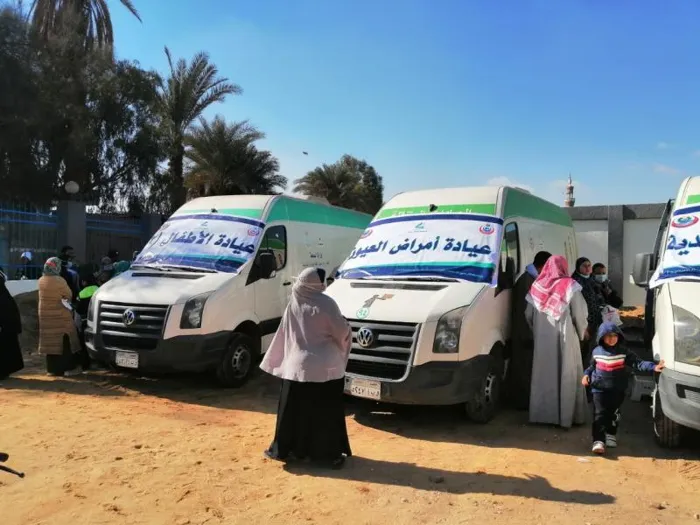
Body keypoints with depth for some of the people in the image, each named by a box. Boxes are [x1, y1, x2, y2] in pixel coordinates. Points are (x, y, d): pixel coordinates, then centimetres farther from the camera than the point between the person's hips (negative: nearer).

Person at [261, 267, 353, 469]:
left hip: (297, 366, 3)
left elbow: (284, 335, 9)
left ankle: (285, 449, 23)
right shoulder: (326, 304, -12)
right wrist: (347, 332, 15)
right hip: (326, 367, -3)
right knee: (327, 413, 7)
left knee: (294, 411, 13)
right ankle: (329, 453, 13)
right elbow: (342, 332, -8)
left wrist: (275, 362, 20)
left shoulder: (293, 304, 1)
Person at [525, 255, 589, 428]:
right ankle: (566, 415, 6)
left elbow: (529, 315, 7)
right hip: (565, 338, -3)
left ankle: (542, 413, 15)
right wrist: (581, 333, 9)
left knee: (543, 375, 9)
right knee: (567, 376, 4)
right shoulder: (570, 286, -7)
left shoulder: (537, 286, 3)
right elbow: (580, 315, -8)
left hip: (542, 339, 4)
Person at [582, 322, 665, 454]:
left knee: (613, 414, 14)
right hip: (599, 389, -1)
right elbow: (592, 366, 16)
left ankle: (611, 435, 36)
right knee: (599, 414, -8)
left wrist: (653, 367, -24)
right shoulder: (596, 351, 2)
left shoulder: (624, 352, -3)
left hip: (617, 390, 1)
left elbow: (638, 363, -11)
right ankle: (598, 441, -12)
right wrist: (587, 375, 0)